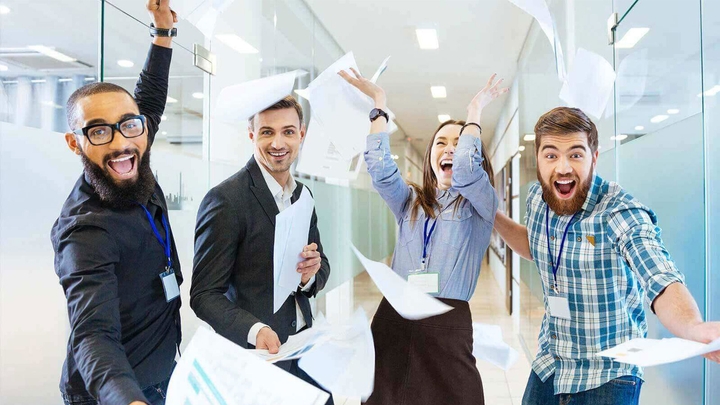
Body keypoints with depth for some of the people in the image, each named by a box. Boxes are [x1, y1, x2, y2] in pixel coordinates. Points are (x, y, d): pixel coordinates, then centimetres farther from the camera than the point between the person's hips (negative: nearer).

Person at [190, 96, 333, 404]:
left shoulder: (302, 194, 5)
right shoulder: (225, 200, -17)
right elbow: (204, 295, -16)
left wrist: (310, 274, -13)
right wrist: (254, 330, -33)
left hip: (303, 349, 6)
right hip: (256, 355, -6)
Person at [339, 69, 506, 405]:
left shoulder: (481, 204, 4)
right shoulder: (410, 202, 15)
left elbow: (465, 170, -16)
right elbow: (380, 169, -1)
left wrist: (474, 112, -5)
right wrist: (379, 103, 2)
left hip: (447, 323, -3)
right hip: (393, 318, 3)